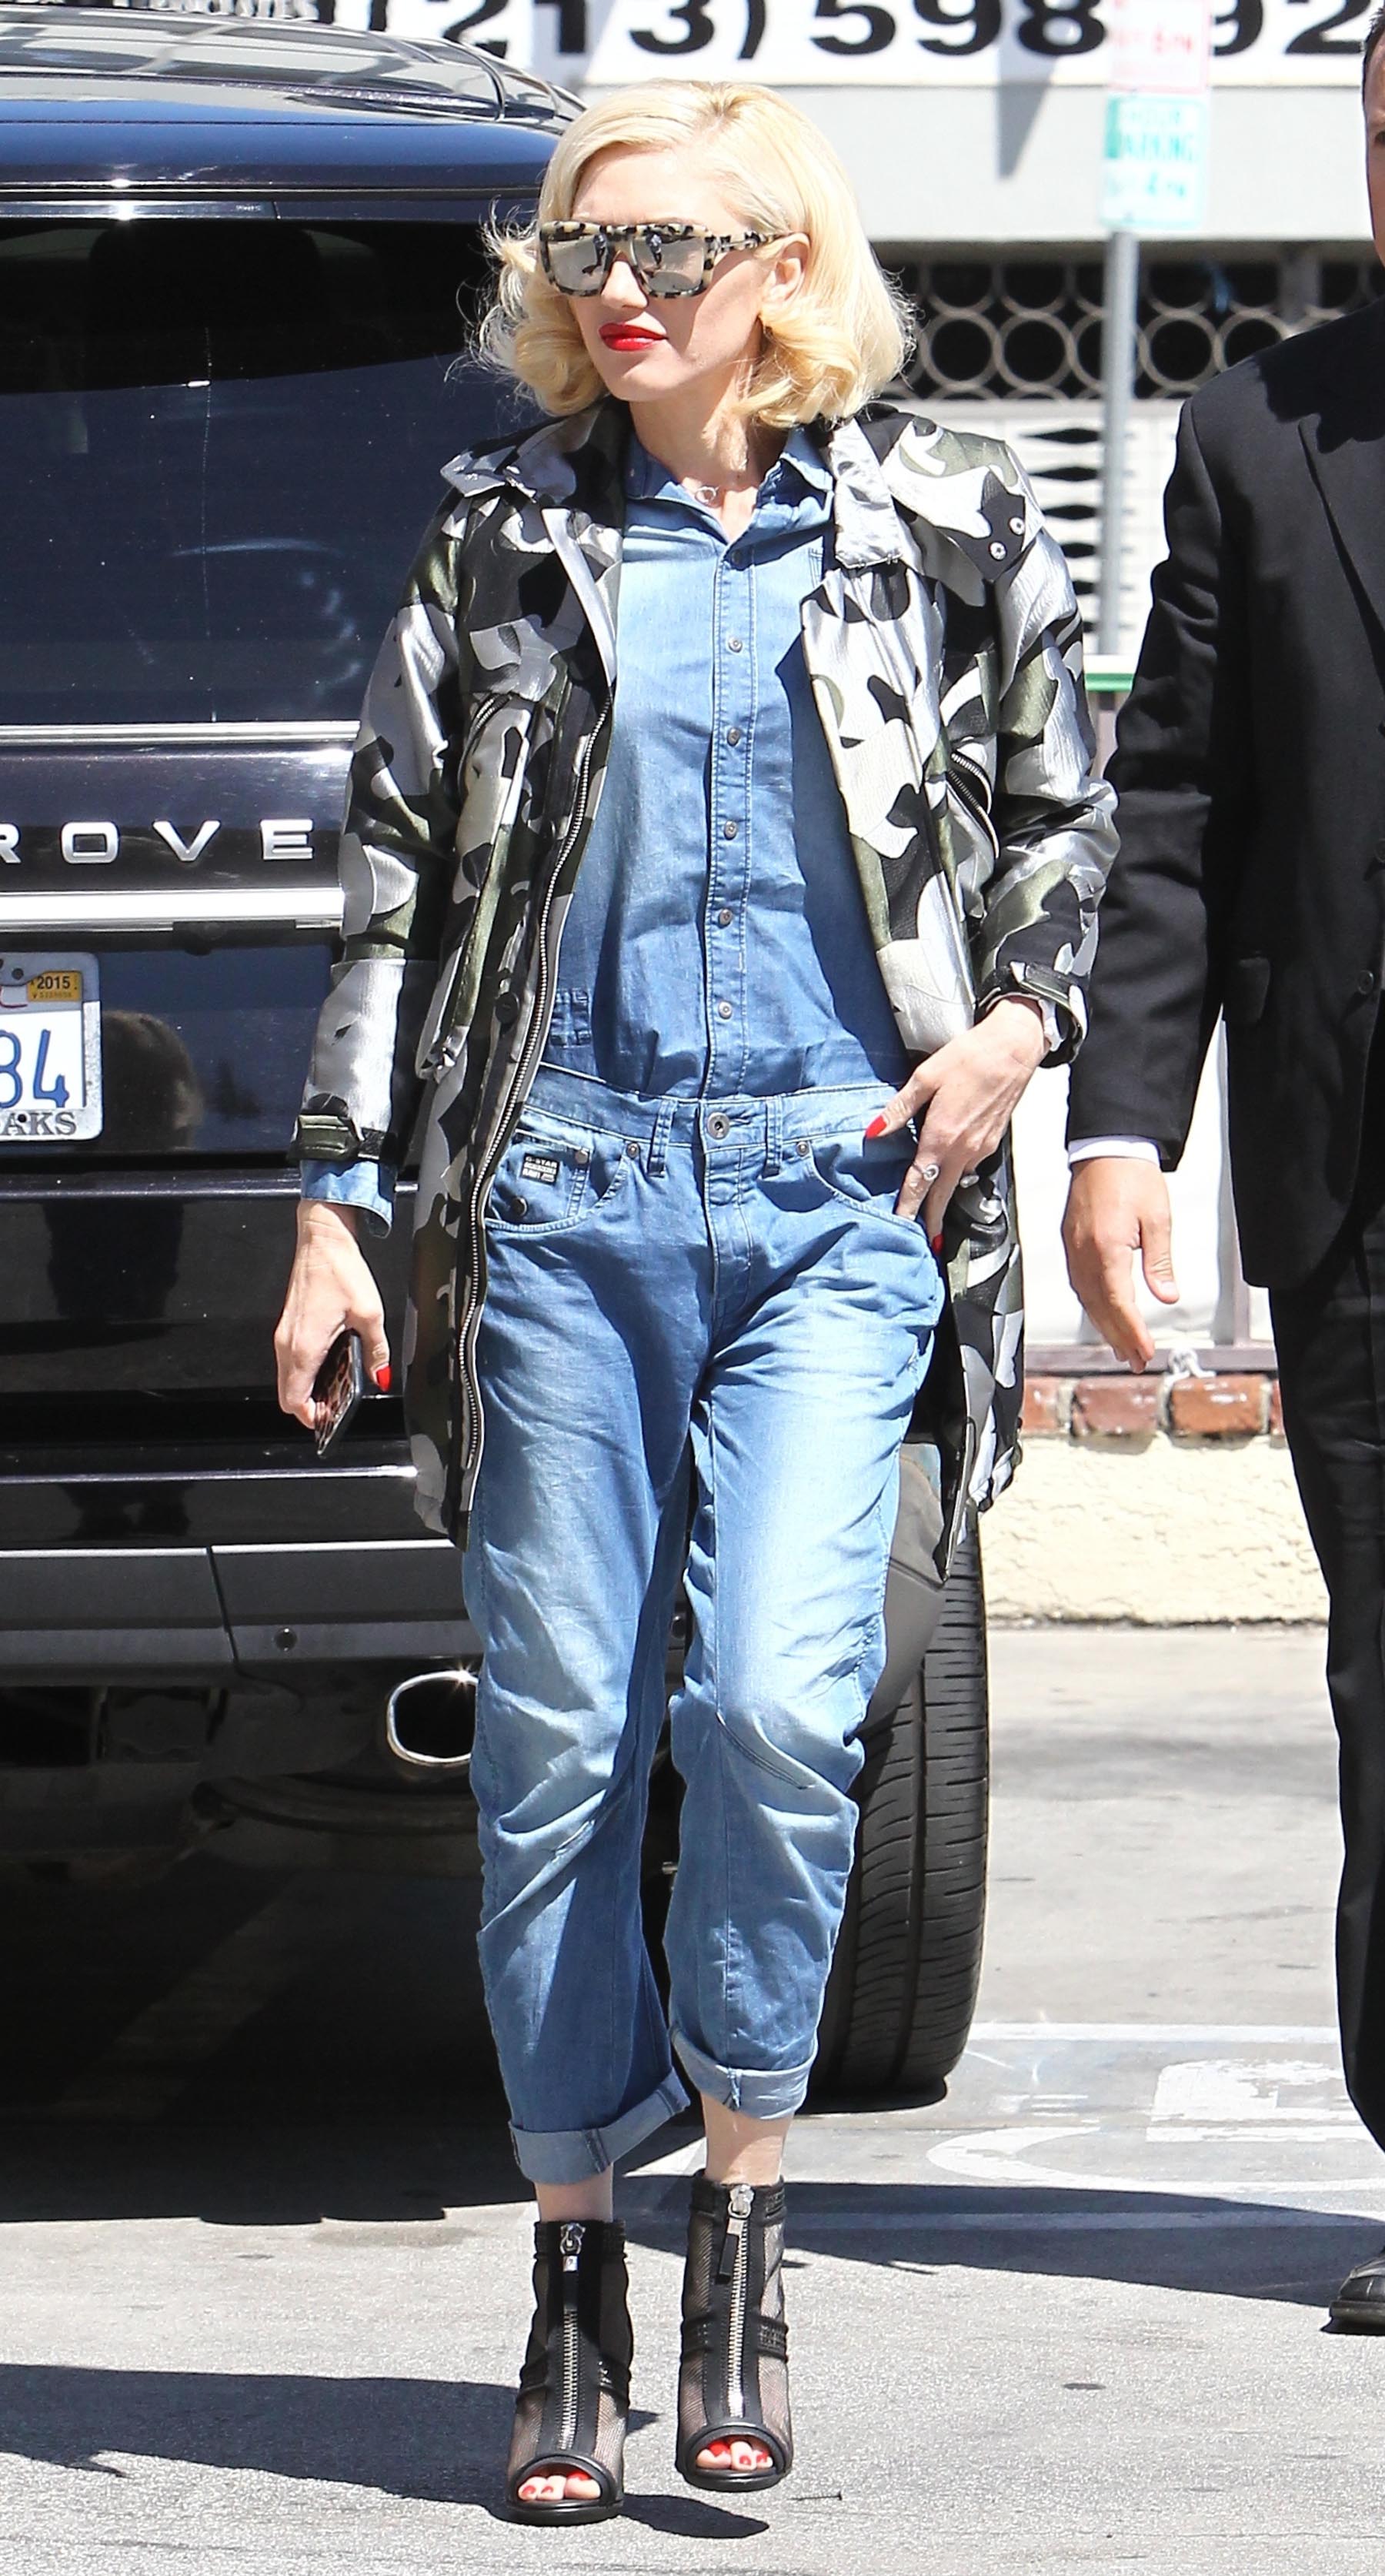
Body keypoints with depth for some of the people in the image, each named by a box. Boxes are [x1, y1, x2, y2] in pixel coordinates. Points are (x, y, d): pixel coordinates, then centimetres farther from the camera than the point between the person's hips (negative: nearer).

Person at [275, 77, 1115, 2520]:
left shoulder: (943, 527, 6)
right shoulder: (502, 536, 8)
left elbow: (1058, 811, 17)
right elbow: (393, 874, 10)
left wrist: (1019, 1016, -1)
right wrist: (336, 1198, 5)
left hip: (839, 1193, -1)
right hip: (563, 1193, 2)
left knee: (774, 1700, -16)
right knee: (555, 1741, 1)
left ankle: (742, 2224, 2)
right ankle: (573, 2271, 13)